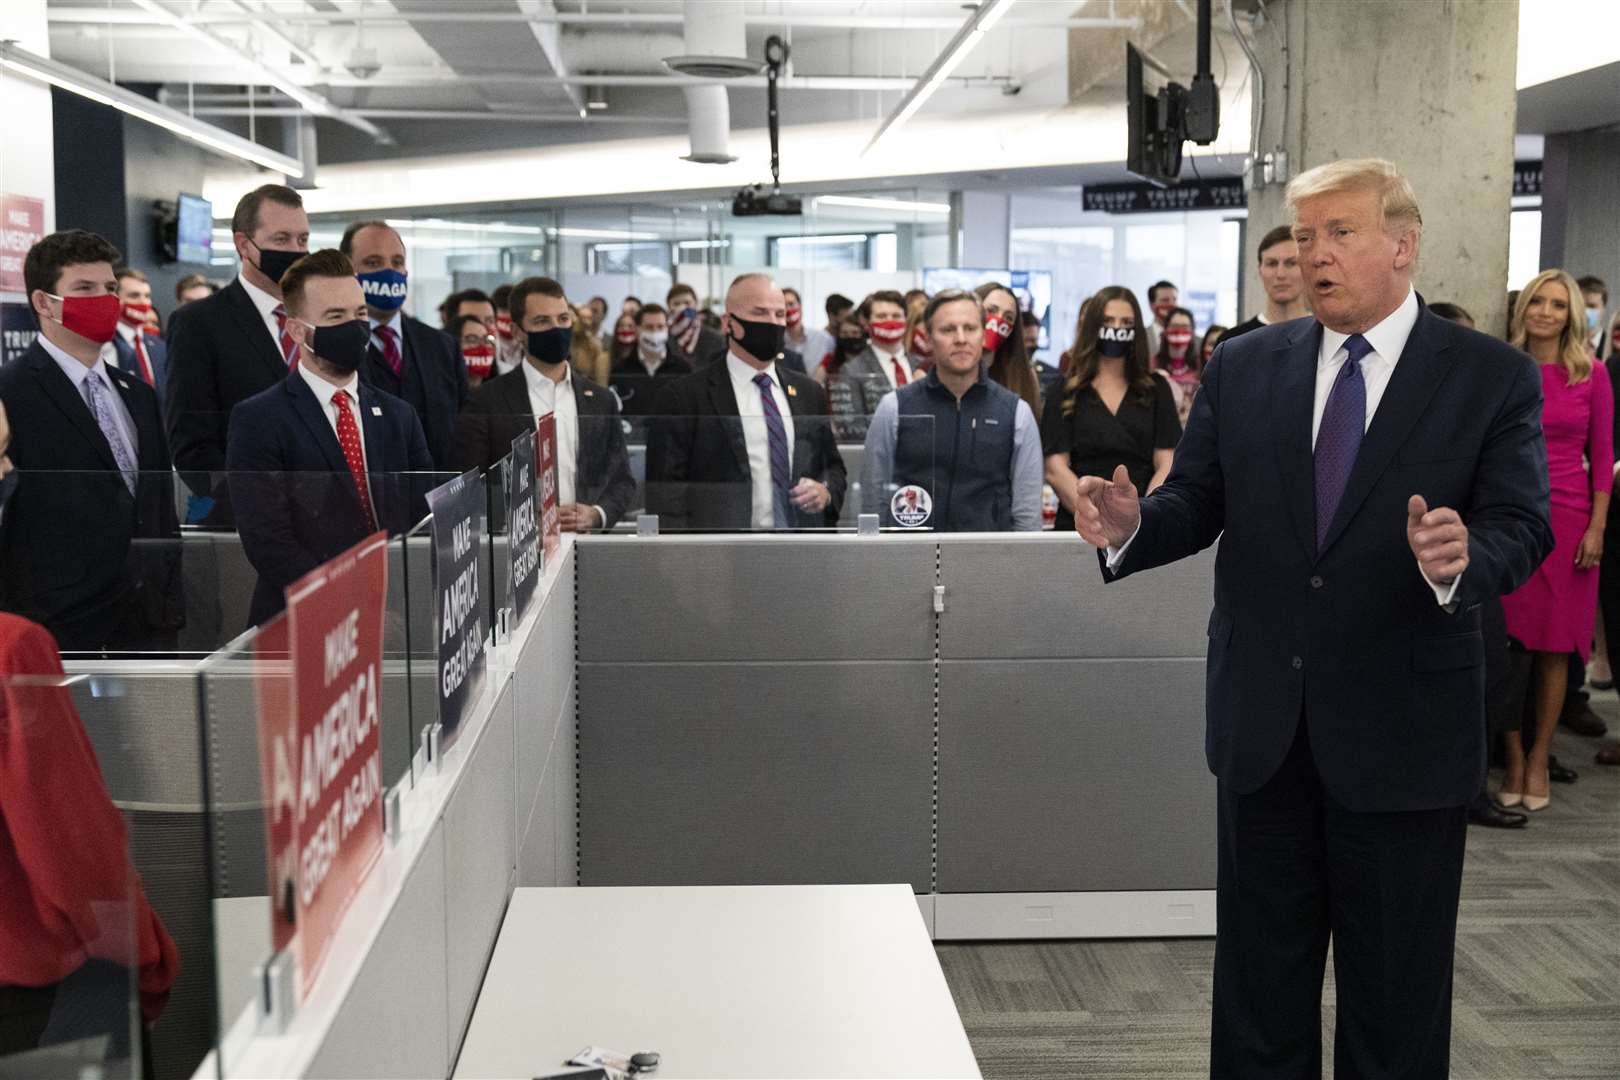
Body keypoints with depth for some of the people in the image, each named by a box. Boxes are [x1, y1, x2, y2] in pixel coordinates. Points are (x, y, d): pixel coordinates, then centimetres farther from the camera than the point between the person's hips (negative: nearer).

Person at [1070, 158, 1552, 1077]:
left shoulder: (1494, 377, -3)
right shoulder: (1243, 369, 5)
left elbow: (1522, 528, -9)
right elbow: (1196, 504, 3)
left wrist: (1462, 559, -31)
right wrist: (1132, 525, -18)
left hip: (1404, 732, -2)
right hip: (1264, 724, 3)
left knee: (1395, 993, 11)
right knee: (1259, 978, 16)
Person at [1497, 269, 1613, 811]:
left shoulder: (1590, 376, 2)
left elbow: (1602, 458, 3)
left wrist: (1597, 528, -4)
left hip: (1566, 518, -1)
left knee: (1554, 645, 3)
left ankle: (1539, 761, 13)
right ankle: (1513, 761, 10)